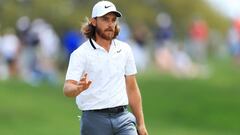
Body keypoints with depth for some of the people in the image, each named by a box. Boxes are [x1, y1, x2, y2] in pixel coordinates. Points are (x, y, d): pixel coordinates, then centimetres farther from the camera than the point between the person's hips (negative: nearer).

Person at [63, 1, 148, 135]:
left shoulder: (125, 49, 11)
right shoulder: (81, 53, -5)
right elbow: (67, 89, -15)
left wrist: (141, 123, 11)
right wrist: (79, 88, -39)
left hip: (123, 118, 3)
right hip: (95, 119, -3)